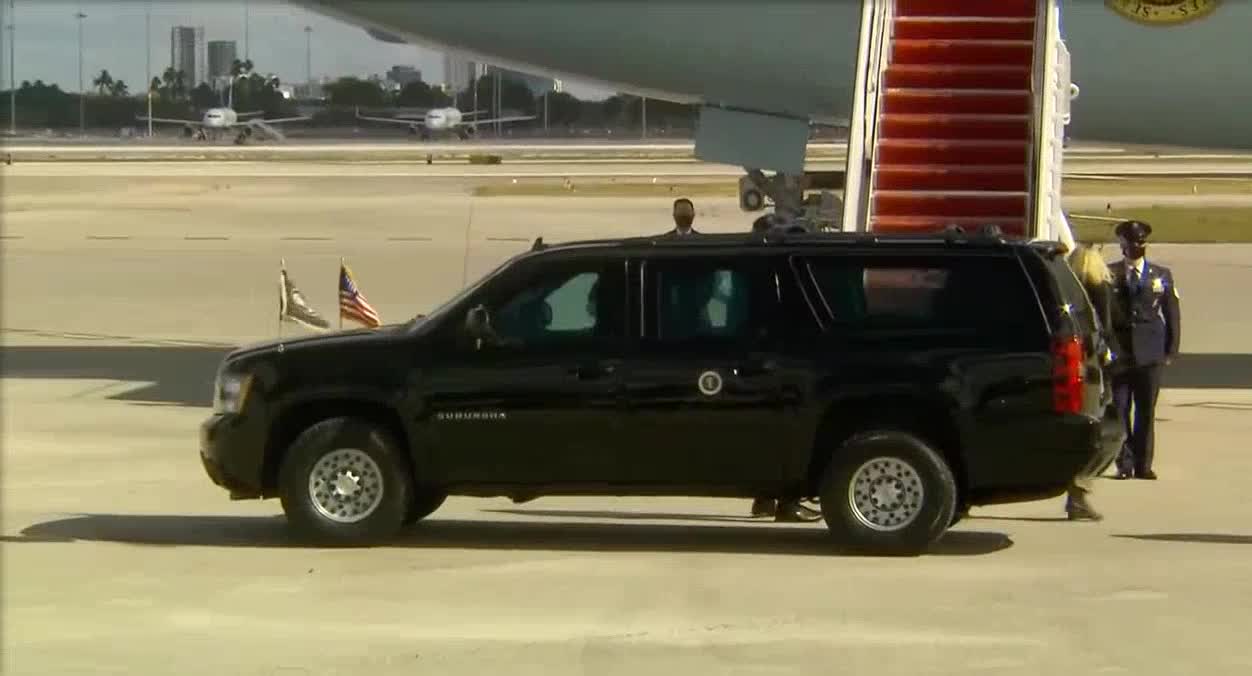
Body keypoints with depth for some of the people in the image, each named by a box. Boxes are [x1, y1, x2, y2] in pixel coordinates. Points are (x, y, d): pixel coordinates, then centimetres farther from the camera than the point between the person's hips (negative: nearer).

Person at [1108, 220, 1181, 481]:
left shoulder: (1162, 276, 10)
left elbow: (1172, 315, 10)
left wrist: (1171, 351, 2)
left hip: (1150, 354, 1)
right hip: (1117, 354, -1)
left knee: (1146, 412, 2)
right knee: (1118, 411, -1)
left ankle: (1143, 465, 8)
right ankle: (1125, 464, 6)